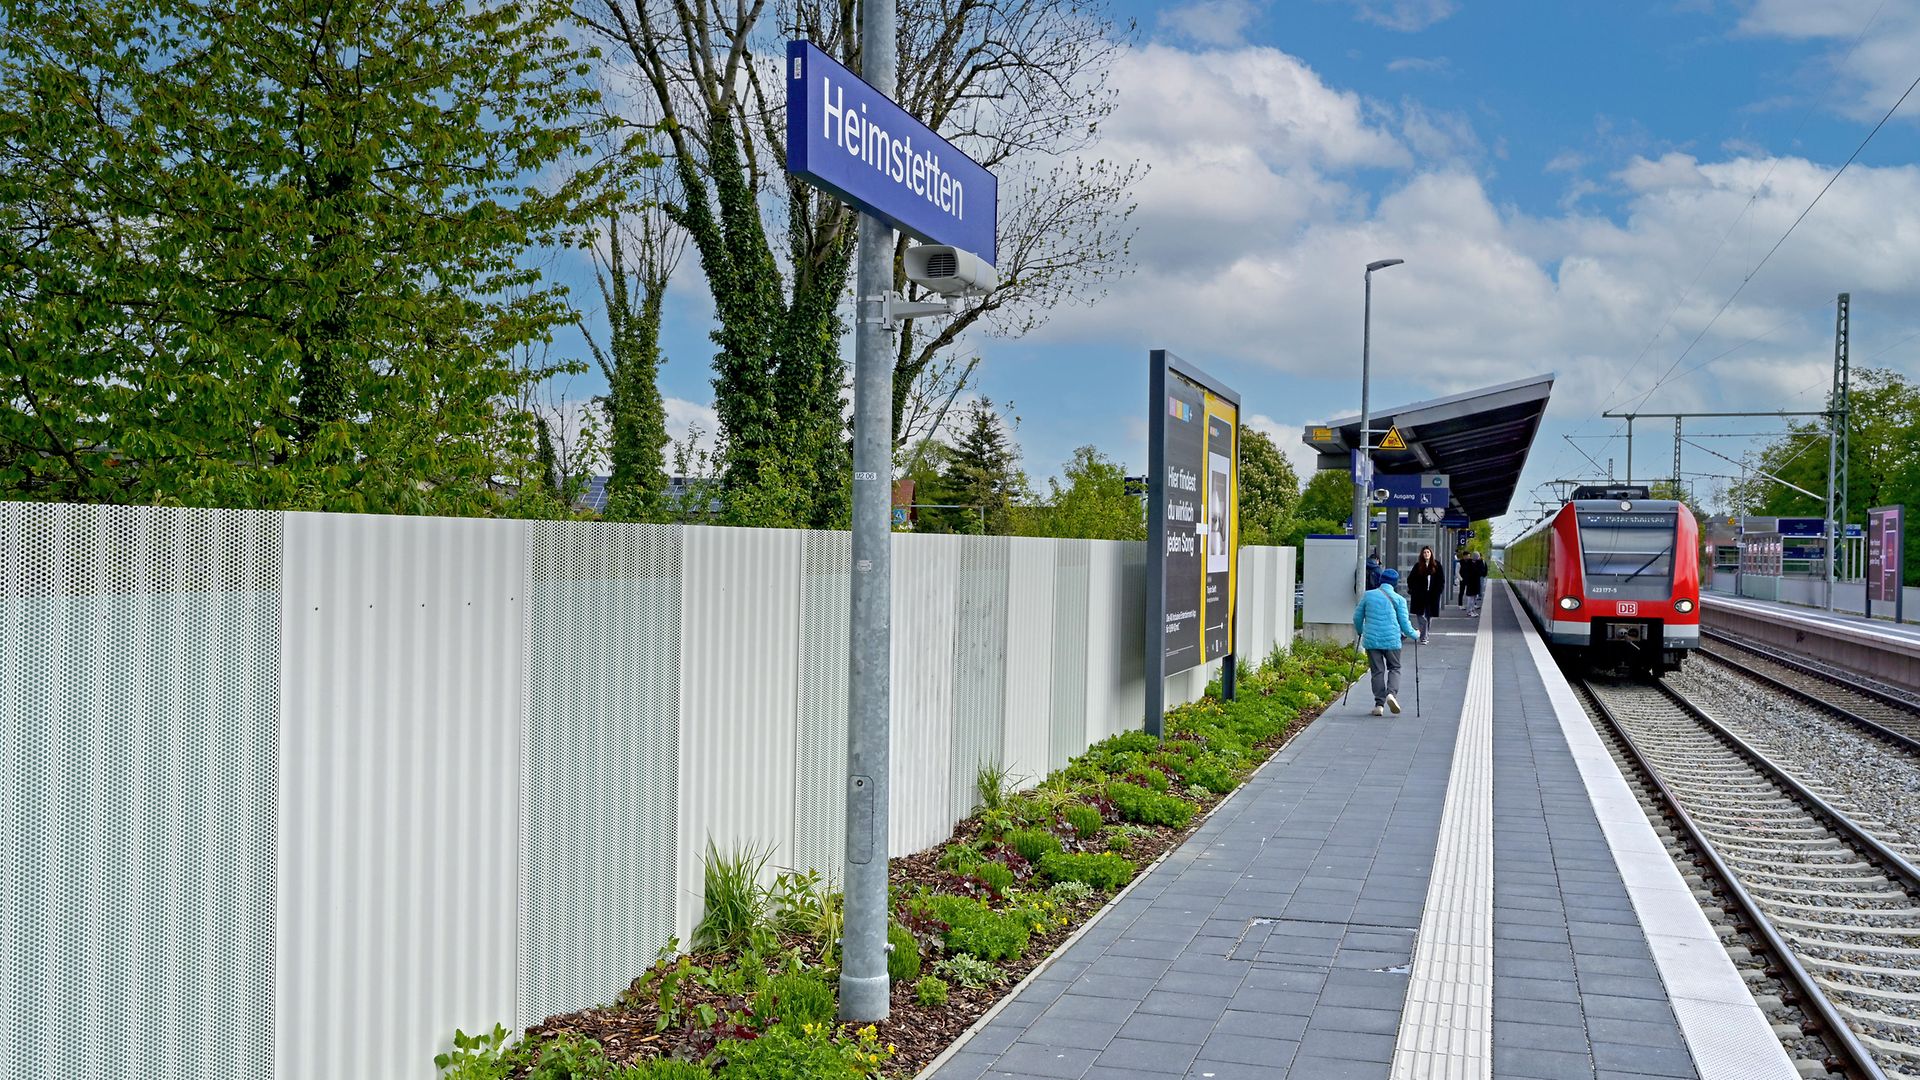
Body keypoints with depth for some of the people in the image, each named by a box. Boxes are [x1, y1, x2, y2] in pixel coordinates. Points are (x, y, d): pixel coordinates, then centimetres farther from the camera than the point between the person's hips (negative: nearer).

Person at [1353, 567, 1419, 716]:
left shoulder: (1368, 595, 5)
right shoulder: (1399, 599, 1)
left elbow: (1357, 617, 11)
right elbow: (1404, 624, 1)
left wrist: (1360, 632, 30)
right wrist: (1414, 634, 20)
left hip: (1371, 639, 1)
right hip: (1392, 640, -1)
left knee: (1377, 671, 6)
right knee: (1394, 668, 12)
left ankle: (1379, 704, 1)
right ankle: (1391, 693, -13)